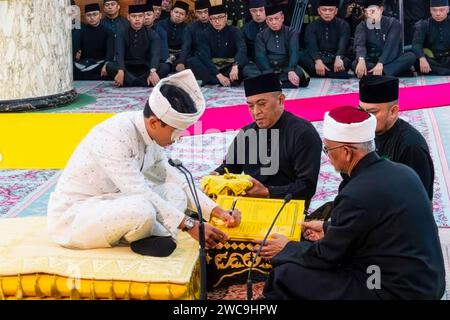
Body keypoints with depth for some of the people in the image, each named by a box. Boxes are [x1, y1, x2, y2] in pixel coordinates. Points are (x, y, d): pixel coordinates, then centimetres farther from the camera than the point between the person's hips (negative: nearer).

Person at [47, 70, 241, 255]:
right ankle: (158, 236, -5)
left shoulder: (151, 136, 0)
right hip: (71, 215, -9)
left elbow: (179, 183, 8)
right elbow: (139, 193, -30)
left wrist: (218, 212, -2)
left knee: (174, 193, -1)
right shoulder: (115, 136, -27)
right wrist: (189, 225, -27)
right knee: (141, 211, -34)